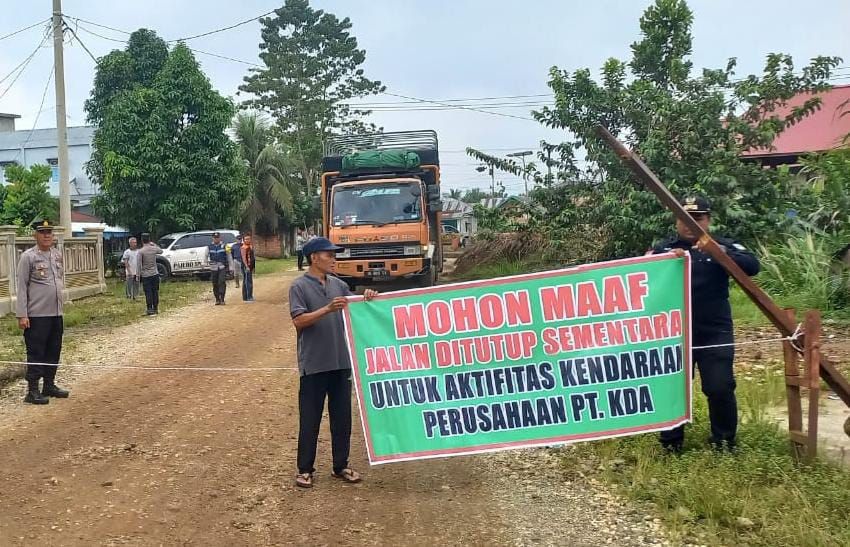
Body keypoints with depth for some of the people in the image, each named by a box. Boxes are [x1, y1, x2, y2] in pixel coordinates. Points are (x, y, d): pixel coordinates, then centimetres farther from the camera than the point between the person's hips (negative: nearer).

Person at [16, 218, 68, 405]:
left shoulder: (58, 254, 10)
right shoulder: (28, 257, -8)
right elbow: (22, 287, -10)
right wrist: (22, 315, -14)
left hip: (56, 313, 6)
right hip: (37, 315, -6)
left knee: (54, 351, 13)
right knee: (36, 353, -1)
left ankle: (49, 385, 25)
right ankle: (32, 391, 5)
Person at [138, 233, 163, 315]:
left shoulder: (140, 251, -11)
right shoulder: (154, 248, 0)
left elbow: (139, 264, -12)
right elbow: (161, 251, 24)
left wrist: (139, 275, -3)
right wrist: (154, 244, 24)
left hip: (145, 275, -3)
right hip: (155, 274, 3)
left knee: (148, 292, -1)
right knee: (155, 291, 9)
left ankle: (150, 309, -3)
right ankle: (155, 308, 14)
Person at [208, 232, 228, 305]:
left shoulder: (224, 246, 3)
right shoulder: (210, 247, 9)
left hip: (222, 267, -3)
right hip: (213, 267, 3)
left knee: (222, 282, -15)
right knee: (215, 284, 5)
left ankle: (222, 299, -15)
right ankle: (217, 299, 15)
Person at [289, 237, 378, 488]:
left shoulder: (339, 285, 10)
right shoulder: (299, 286, -6)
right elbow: (298, 320, -16)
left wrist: (366, 298, -7)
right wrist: (327, 309, -27)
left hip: (341, 362, 5)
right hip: (314, 364, -5)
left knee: (342, 417, 12)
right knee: (309, 419, 4)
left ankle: (341, 465, 24)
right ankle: (305, 469, 16)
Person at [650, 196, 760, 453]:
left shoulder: (724, 245, 3)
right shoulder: (663, 249, 6)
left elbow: (752, 266, -14)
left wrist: (720, 252, -30)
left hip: (714, 333, -1)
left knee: (720, 388, -4)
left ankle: (724, 441, 17)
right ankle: (671, 443, 21)